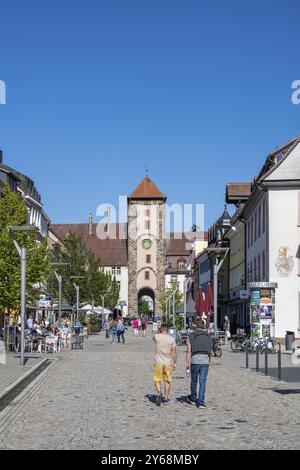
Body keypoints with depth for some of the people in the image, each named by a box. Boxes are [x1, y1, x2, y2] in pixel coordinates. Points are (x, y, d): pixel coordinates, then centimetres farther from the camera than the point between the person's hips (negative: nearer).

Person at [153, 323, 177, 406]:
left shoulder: (157, 337, -6)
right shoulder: (171, 339, -3)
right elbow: (174, 352, -2)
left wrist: (160, 332, 19)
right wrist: (174, 363, 5)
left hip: (158, 362, -1)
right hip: (168, 363, 1)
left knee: (157, 380, 10)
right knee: (167, 381, 12)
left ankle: (159, 392, -16)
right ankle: (166, 398, 16)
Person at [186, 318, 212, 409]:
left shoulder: (192, 336, 0)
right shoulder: (208, 337, 8)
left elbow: (189, 350, -4)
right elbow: (210, 351, 14)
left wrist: (187, 362, -2)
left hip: (195, 361, -1)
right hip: (205, 361, 1)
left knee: (194, 380, 17)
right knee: (202, 382, 2)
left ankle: (193, 398, 35)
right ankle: (200, 402, -3)